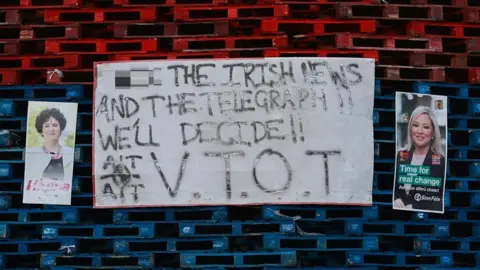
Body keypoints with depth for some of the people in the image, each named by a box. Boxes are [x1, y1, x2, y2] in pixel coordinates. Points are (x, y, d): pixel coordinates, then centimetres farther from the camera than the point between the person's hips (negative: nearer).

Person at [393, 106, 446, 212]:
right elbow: (392, 187, 8)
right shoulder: (401, 156, 8)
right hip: (399, 212, 2)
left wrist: (413, 207, -18)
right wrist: (396, 200, -12)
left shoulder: (440, 162, -2)